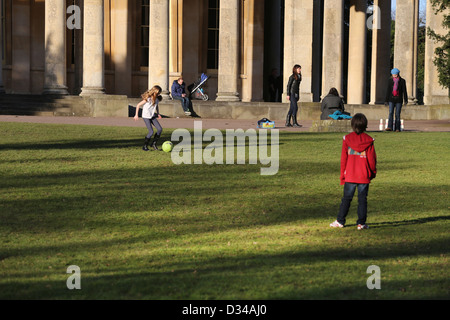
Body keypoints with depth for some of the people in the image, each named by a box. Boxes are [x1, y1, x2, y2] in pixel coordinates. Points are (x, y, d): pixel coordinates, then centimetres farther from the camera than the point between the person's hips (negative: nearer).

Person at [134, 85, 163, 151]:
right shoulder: (147, 99, -21)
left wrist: (158, 114, 13)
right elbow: (138, 105, -12)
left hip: (152, 116, 7)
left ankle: (153, 144, 8)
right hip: (146, 116, -7)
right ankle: (145, 146, 1)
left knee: (160, 129, -8)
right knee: (151, 132, -16)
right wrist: (136, 115, -10)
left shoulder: (157, 99, -2)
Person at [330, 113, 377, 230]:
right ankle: (361, 223, 3)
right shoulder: (368, 140, -3)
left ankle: (340, 221, 10)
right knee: (362, 199, 4)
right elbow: (372, 158, 1)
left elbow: (343, 158, 1)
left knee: (346, 198, 8)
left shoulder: (347, 139, -3)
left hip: (350, 175, 0)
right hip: (364, 176, 0)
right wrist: (373, 172, 15)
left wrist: (342, 174, 8)